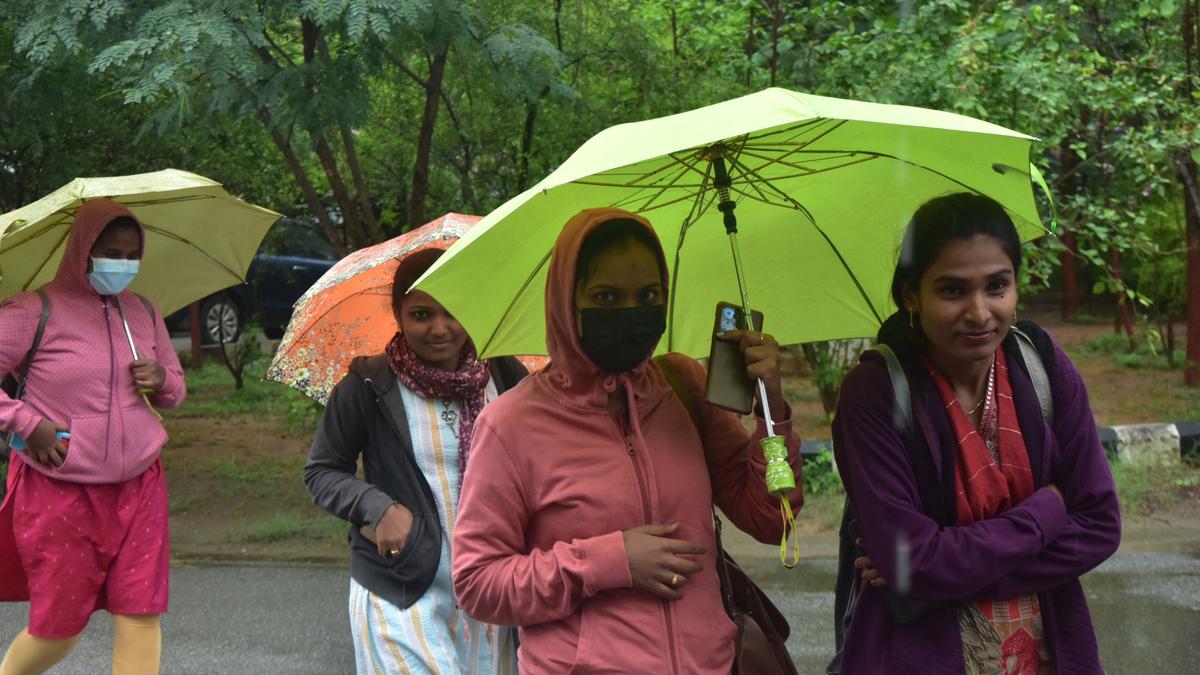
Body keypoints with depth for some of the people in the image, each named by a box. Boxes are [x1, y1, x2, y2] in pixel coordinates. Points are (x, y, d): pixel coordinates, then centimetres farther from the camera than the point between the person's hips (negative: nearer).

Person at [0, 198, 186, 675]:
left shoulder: (144, 313, 11)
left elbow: (176, 389, 21)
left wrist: (162, 380, -1)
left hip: (138, 488, 5)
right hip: (59, 490, -4)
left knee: (141, 616, -2)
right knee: (60, 627, 3)